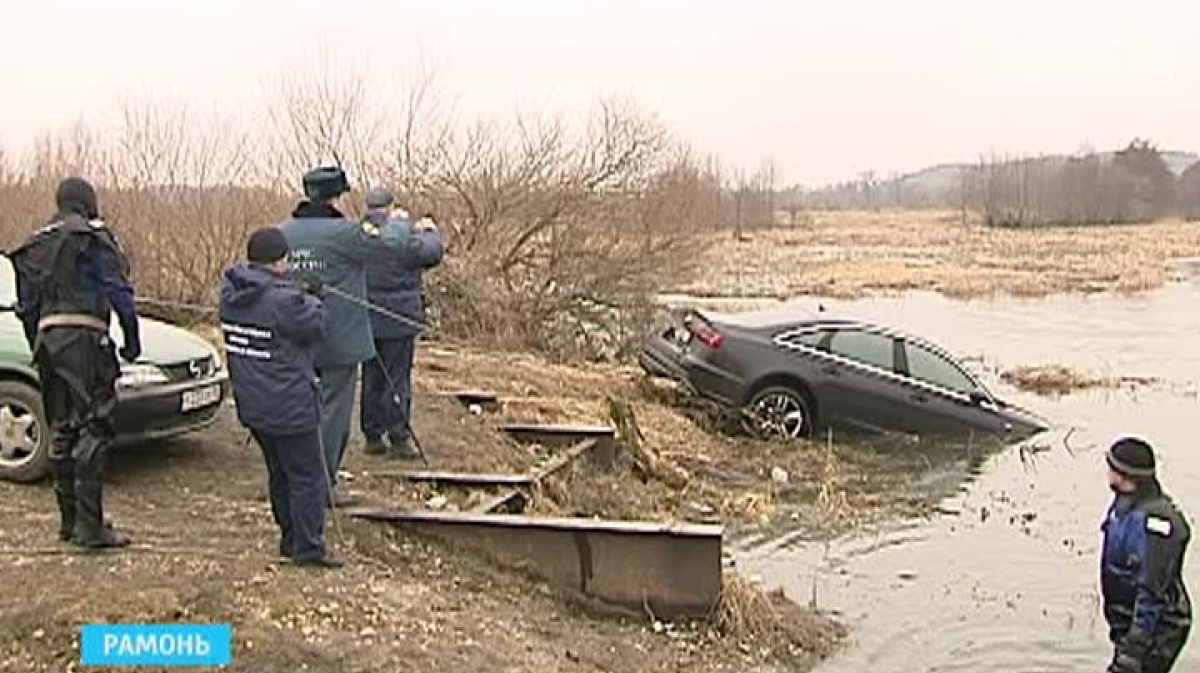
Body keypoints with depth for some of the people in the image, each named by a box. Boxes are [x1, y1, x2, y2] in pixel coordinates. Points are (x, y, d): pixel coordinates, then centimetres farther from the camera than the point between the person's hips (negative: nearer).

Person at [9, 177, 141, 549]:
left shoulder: (35, 245, 20)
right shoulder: (93, 237, -2)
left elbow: (26, 305, 21)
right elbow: (118, 291, -9)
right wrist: (132, 339, -3)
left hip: (47, 337, 7)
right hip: (83, 337, -7)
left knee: (61, 430, 12)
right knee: (92, 429, -7)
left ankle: (69, 520, 17)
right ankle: (90, 525, -10)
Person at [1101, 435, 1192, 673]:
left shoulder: (1153, 520, -28)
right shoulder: (1123, 505, 3)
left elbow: (1153, 592, -28)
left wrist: (1133, 648, -27)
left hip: (1154, 628, -10)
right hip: (1128, 621, 10)